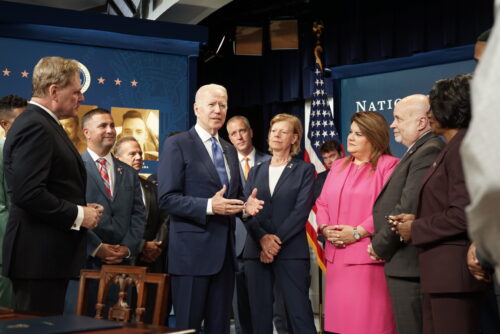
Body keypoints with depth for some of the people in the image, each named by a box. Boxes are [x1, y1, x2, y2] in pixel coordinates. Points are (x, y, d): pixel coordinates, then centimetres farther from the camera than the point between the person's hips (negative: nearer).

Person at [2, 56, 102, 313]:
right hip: (39, 256, -10)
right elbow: (27, 193, -24)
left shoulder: (44, 124, 18)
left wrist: (82, 208, 8)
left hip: (49, 256, 10)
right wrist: (78, 215, -16)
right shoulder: (34, 126, -14)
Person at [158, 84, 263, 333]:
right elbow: (167, 199, -12)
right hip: (192, 250, -6)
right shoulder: (176, 144, -5)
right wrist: (209, 206, -23)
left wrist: (246, 204, 0)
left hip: (225, 250, 7)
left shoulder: (230, 150, 17)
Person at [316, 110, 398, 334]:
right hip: (337, 256, 7)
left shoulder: (388, 165, -5)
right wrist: (325, 229, -1)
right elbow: (322, 203, 18)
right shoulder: (338, 166, 19)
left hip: (368, 257, -7)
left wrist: (357, 232, -17)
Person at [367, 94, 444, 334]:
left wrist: (380, 246, -10)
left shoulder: (428, 152, -15)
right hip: (406, 265, 10)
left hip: (409, 266, -10)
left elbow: (409, 208, -22)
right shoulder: (418, 152, 17)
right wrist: (381, 244, 6)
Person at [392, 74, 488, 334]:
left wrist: (415, 230, -9)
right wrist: (416, 219, 8)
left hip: (453, 271, -10)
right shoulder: (453, 148, 19)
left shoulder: (463, 147, -12)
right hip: (441, 273, 10)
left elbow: (462, 215, -20)